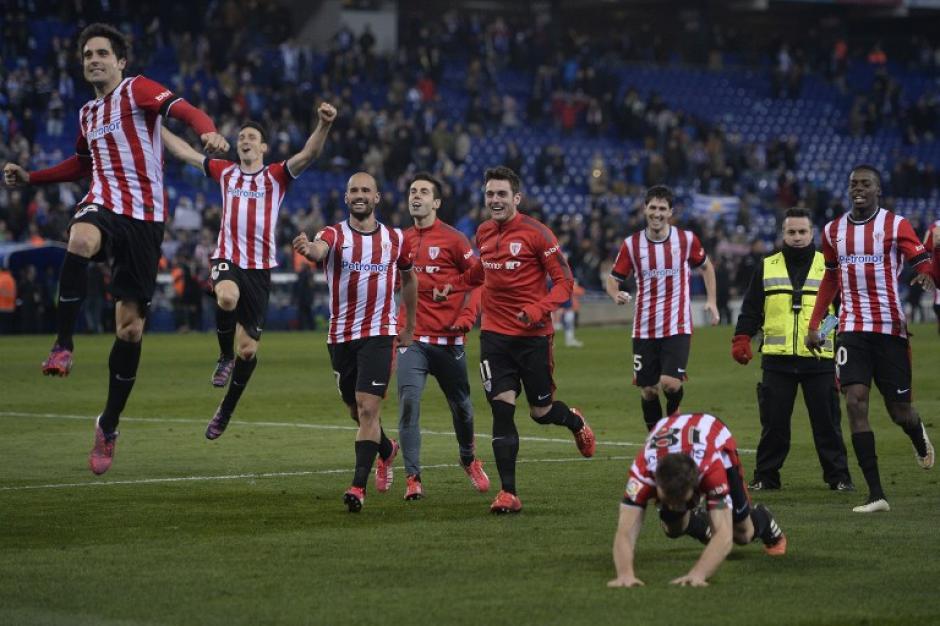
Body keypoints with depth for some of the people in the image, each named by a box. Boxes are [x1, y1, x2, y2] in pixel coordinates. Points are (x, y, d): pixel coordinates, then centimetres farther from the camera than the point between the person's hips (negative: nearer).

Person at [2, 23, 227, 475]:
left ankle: (109, 425, 12)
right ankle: (63, 346, -31)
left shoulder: (137, 90, 0)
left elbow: (183, 109, -18)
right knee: (80, 239, -38)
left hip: (144, 216, -3)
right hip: (103, 203, 3)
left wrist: (207, 131, -40)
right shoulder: (88, 113, 18)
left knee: (131, 326, -2)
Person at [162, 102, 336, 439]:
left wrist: (324, 125, -31)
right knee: (227, 297, -37)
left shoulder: (276, 175, 4)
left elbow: (309, 154, -13)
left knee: (248, 349, 1)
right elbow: (183, 152, 22)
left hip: (260, 267, 0)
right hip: (227, 258, 1)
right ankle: (225, 357, -9)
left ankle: (226, 409, 22)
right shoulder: (225, 171, 12)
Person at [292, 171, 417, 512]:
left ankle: (359, 486, -14)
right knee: (358, 411, 14)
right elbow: (319, 250, -28)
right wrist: (308, 249, -54)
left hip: (379, 334, -1)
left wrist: (409, 328, 23)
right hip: (341, 336, 2)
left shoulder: (395, 239, 3)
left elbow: (408, 279, 20)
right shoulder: (334, 235, -3)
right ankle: (387, 450, 44)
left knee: (367, 408, -14)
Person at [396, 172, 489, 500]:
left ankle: (469, 459, 39)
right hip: (412, 338, 2)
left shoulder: (452, 239, -4)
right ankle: (413, 479, -11)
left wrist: (466, 317, -14)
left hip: (447, 338, -2)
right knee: (408, 402, -15)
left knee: (461, 406, 11)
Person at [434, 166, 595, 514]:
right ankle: (508, 494, -5)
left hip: (533, 335, -4)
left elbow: (564, 281, -9)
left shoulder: (536, 233, -11)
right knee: (501, 409, -7)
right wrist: (452, 286, 9)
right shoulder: (484, 234, 7)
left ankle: (576, 422, 44)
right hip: (494, 334, 4)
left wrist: (539, 309, -25)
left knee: (541, 411, 6)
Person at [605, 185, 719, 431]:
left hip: (677, 327, -2)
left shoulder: (686, 239, -1)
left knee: (670, 383, -17)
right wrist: (617, 295, -17)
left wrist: (711, 300, 6)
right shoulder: (631, 244, 0)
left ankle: (673, 416, 17)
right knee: (647, 390, 4)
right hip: (644, 330, 2)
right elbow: (613, 279, 6)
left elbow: (706, 266, 16)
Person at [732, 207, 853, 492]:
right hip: (777, 359, 1)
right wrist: (741, 340, 0)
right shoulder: (767, 267, 10)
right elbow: (751, 309, 12)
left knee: (827, 422, 1)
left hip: (820, 361, -1)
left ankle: (838, 476, 9)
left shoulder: (828, 267, 7)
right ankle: (766, 476, 12)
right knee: (774, 423, 3)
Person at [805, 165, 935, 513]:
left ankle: (920, 440, 44)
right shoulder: (833, 231, 10)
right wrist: (814, 325, 17)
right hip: (852, 329, 3)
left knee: (899, 411, 3)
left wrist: (926, 277, -31)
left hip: (890, 328, -3)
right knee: (855, 403, -14)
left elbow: (924, 264, -7)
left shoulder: (895, 226, -2)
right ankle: (876, 494, -13)